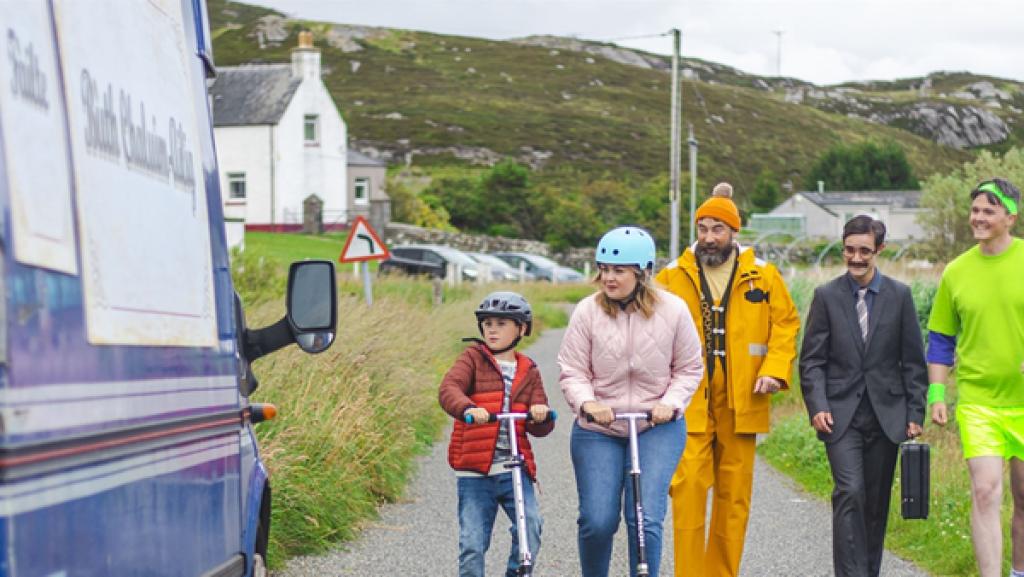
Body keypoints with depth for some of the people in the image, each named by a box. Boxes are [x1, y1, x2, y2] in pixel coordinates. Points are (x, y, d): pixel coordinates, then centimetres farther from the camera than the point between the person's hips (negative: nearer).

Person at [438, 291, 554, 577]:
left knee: (530, 526, -18)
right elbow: (448, 389, -16)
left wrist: (540, 415, -16)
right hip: (475, 470, -2)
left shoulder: (528, 371, 12)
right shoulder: (473, 358, 4)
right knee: (472, 545, -2)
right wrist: (468, 409, -37)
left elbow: (540, 428, 9)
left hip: (514, 469, 2)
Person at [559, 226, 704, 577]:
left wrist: (670, 404, -13)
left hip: (657, 428, 0)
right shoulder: (587, 312, -7)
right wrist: (587, 403, -24)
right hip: (597, 430, 1)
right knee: (597, 521, -5)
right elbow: (572, 372, -4)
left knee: (645, 519, -14)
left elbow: (689, 369, 4)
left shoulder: (673, 310, -6)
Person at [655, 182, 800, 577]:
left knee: (735, 494, 6)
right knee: (688, 485, -12)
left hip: (741, 401, 1)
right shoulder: (673, 277, 5)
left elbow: (786, 323, 8)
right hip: (688, 401, -1)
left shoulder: (763, 275, 6)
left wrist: (775, 370, -6)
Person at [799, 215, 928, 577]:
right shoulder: (826, 296, 2)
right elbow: (811, 360, 2)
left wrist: (915, 414, 2)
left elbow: (913, 361, 7)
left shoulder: (899, 295, 5)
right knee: (850, 493, -15)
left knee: (877, 501, 7)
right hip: (841, 414, -2)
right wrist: (817, 407, -10)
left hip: (886, 413, 2)